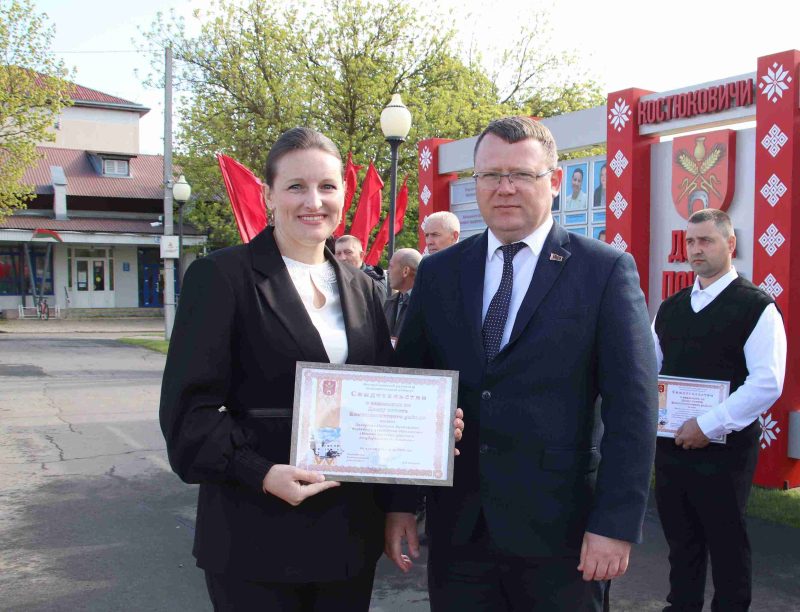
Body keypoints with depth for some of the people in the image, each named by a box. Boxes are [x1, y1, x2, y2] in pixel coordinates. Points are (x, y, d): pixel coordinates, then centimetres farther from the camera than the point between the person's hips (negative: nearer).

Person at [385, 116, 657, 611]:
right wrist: (400, 502, 3)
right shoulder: (438, 272, 5)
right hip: (455, 527, 3)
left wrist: (616, 524, -12)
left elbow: (632, 406, -8)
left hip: (559, 531, -2)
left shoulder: (607, 270, -5)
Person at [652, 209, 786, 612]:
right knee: (680, 537, 16)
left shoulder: (756, 307, -8)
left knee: (727, 544, 7)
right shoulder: (670, 308, 11)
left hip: (724, 448, -5)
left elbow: (767, 383, -17)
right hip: (671, 444, 6)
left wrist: (708, 425, -20)